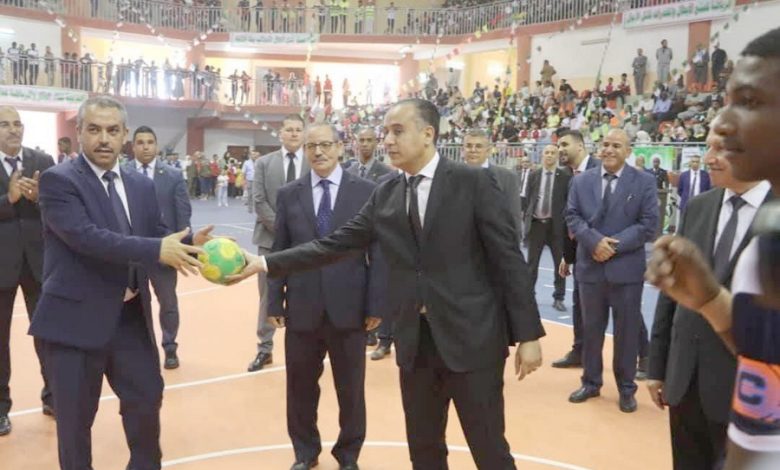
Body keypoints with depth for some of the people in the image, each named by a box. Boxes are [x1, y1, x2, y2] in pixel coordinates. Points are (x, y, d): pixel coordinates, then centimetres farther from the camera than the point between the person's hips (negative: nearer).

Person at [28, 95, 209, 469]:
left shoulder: (141, 185, 9)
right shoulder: (58, 180, -11)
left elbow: (156, 238, 9)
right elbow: (86, 236, -25)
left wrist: (188, 243, -12)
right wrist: (157, 250, -31)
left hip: (132, 316, 6)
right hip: (77, 318, -5)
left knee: (147, 399, 17)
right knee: (75, 417, 10)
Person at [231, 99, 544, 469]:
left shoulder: (474, 183, -7)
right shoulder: (385, 196, 6)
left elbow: (508, 259, -7)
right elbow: (335, 245, 6)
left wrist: (528, 334, -9)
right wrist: (265, 262, -1)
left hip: (472, 338, -4)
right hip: (414, 341, 5)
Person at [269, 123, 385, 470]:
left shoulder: (366, 192, -1)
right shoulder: (288, 195, 6)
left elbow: (378, 252, -2)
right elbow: (279, 253, 7)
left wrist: (376, 304, -6)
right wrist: (275, 302, 2)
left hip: (349, 308, -1)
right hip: (302, 308, 2)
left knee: (351, 390, 12)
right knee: (300, 388, 14)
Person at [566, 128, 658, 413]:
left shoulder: (644, 182, -1)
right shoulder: (581, 181, 7)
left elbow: (648, 224, -7)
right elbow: (572, 217, 0)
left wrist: (614, 245, -17)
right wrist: (595, 241, -17)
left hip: (626, 268, -2)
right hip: (590, 266, 2)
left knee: (627, 331, 7)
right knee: (591, 328, 12)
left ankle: (626, 389, 23)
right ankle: (591, 382, 28)